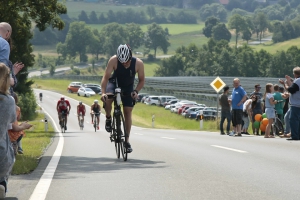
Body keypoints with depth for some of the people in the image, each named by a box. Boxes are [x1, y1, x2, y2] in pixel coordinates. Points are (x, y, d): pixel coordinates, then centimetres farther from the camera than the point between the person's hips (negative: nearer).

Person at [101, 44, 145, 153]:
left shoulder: (138, 63, -26)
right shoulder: (113, 60, -30)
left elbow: (141, 80, -13)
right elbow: (105, 77, -29)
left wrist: (136, 91, -30)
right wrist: (103, 93, -42)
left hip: (128, 87, 1)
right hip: (115, 83, -1)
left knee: (128, 112, -3)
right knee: (107, 99, -32)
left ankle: (127, 140, 5)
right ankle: (108, 118, -3)